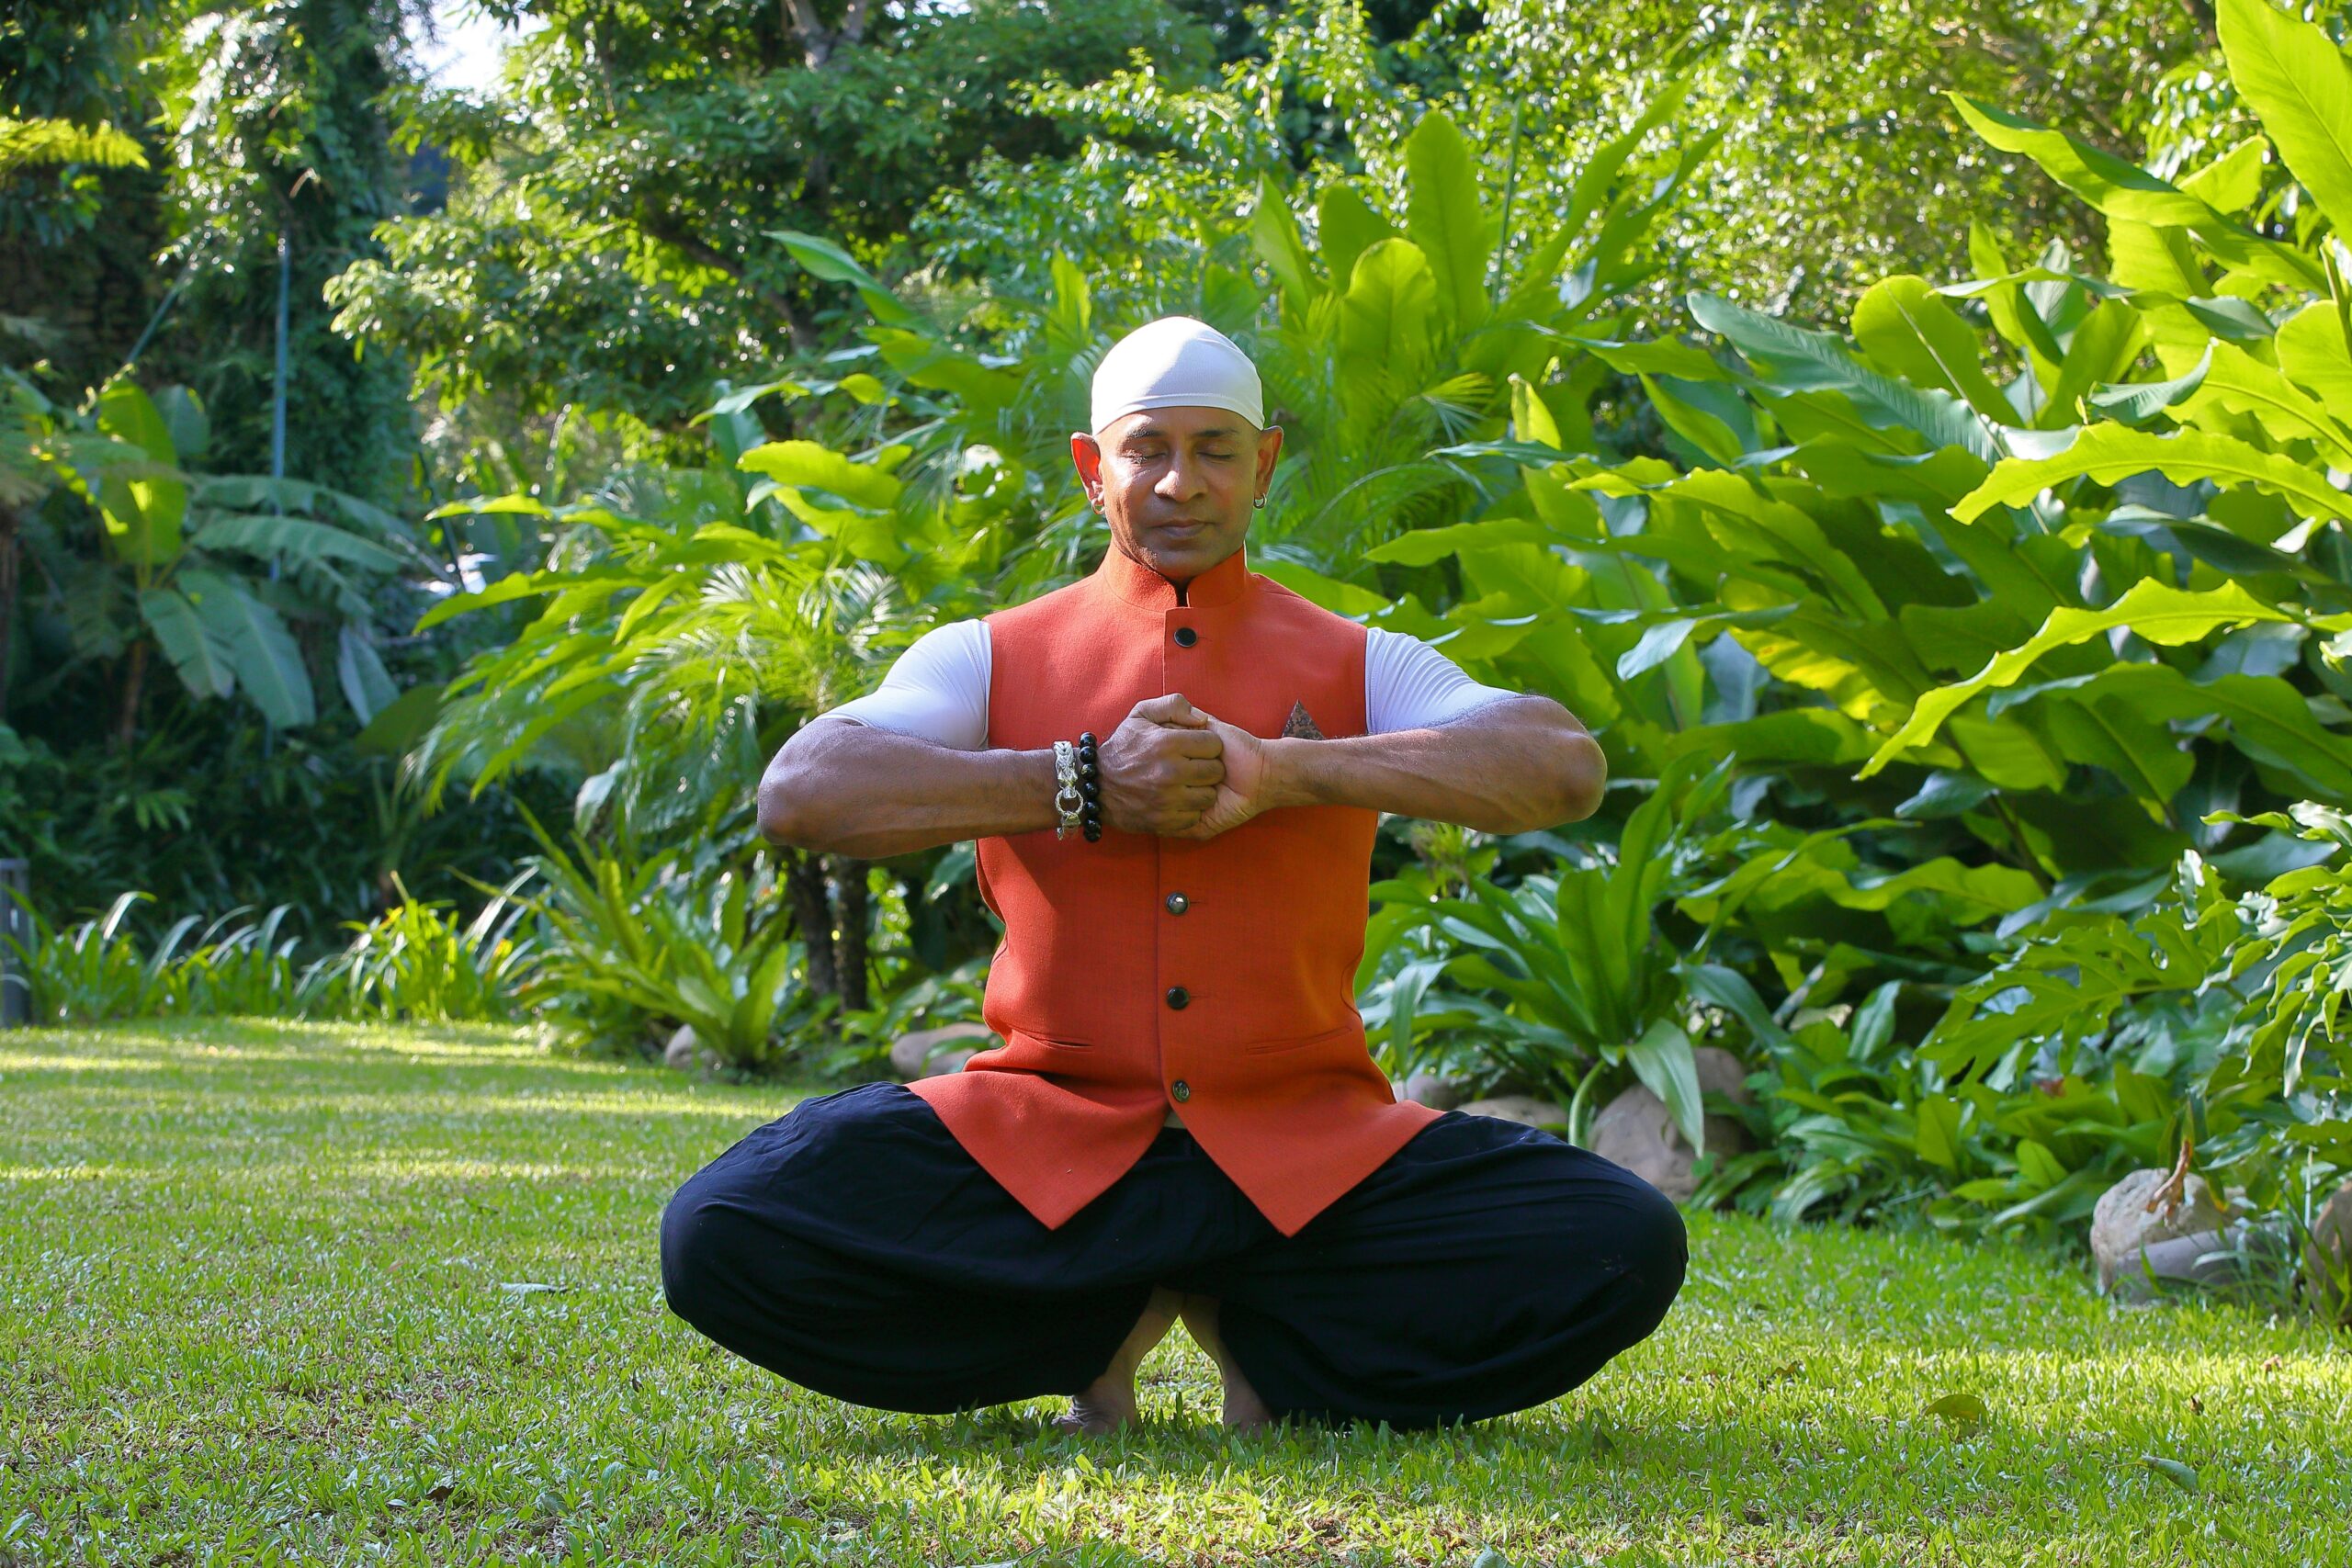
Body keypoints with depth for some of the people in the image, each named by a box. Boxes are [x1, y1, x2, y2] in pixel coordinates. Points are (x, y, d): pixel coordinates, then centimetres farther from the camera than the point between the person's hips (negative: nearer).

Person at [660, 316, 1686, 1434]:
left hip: (1301, 1149, 0)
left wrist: (1286, 771, -18)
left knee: (1621, 1248, -23)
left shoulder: (1360, 669, 12)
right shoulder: (990, 660, 10)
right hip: (1046, 1147, 0)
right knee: (719, 1237, -24)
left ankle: (1267, 1339, 0)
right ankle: (1098, 1329, -1)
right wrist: (1084, 786, -16)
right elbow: (798, 794, -9)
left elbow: (1564, 768, -8)